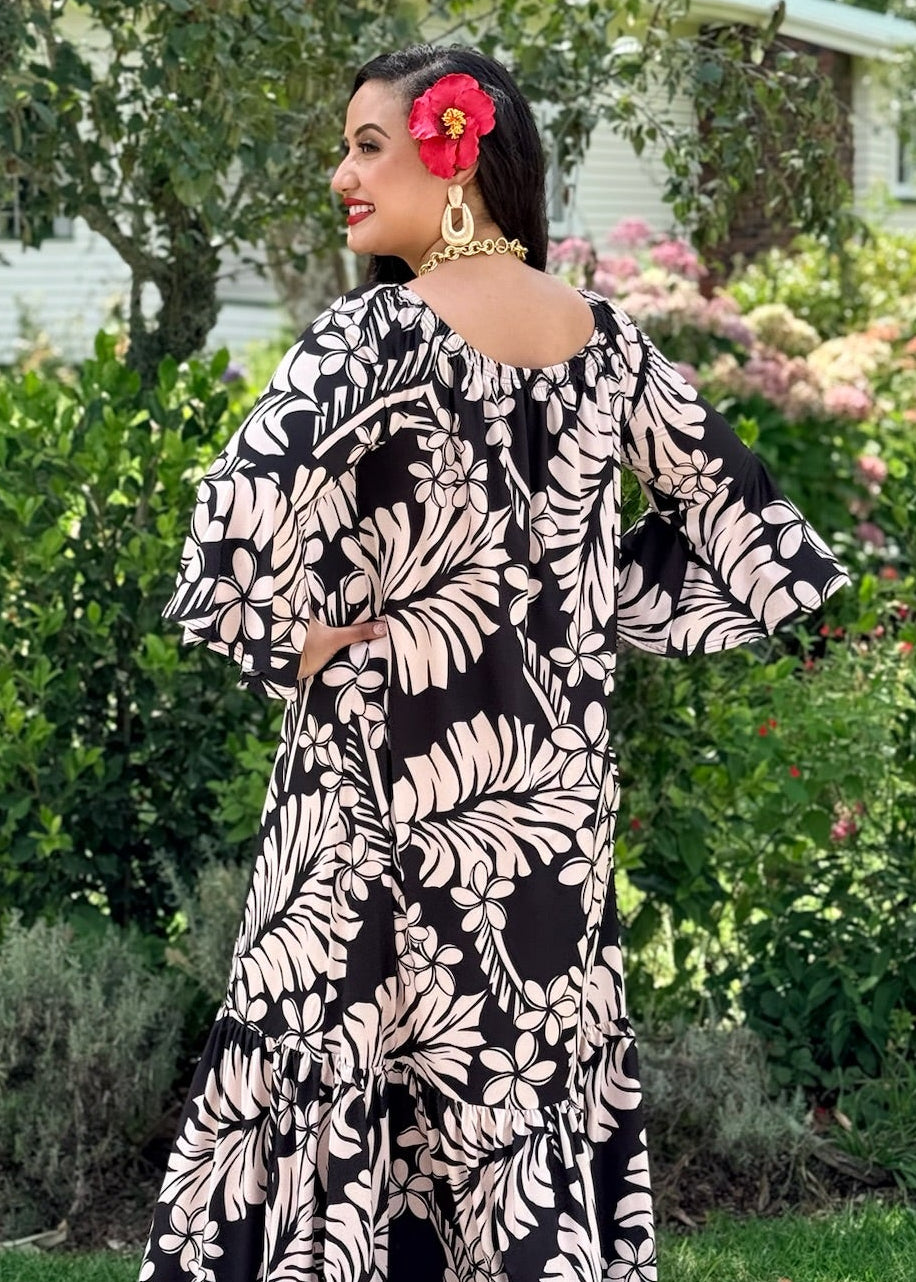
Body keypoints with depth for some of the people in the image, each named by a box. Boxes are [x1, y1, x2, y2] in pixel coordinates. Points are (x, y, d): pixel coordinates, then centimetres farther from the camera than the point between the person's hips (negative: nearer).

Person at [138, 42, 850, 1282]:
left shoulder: (377, 328, -14)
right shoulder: (605, 334, 5)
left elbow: (247, 503, -30)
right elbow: (735, 518, 12)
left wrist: (289, 637, -14)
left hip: (396, 766, -6)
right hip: (559, 771, 6)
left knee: (355, 1080, 2)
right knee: (544, 1068, 13)